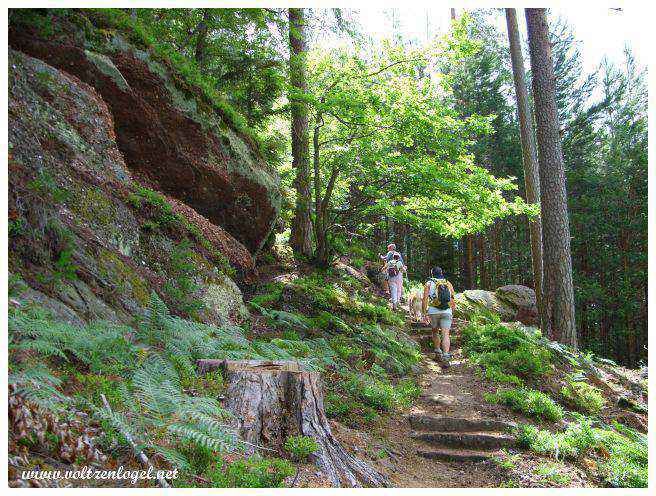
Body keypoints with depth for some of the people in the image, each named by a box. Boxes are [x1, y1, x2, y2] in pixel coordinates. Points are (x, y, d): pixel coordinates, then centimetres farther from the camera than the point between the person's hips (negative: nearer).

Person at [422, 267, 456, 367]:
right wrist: (452, 313, 23)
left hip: (434, 311, -1)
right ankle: (446, 357, -15)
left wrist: (424, 313, 1)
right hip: (447, 312, 1)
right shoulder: (448, 284, 13)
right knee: (445, 334, -3)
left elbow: (425, 299, -3)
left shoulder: (429, 284, 5)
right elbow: (453, 301, 13)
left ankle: (438, 353, 18)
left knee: (435, 331, 20)